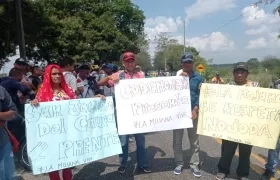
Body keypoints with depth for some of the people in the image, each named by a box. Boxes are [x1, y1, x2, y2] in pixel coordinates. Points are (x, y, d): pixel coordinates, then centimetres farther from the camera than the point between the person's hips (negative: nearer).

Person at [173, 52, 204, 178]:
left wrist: (195, 109, -13)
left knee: (194, 141, 8)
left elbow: (201, 95, 0)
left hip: (192, 112, 0)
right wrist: (179, 78, -13)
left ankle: (194, 165, 21)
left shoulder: (198, 78, 4)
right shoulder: (176, 76, 6)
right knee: (177, 140, 7)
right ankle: (179, 163, 22)